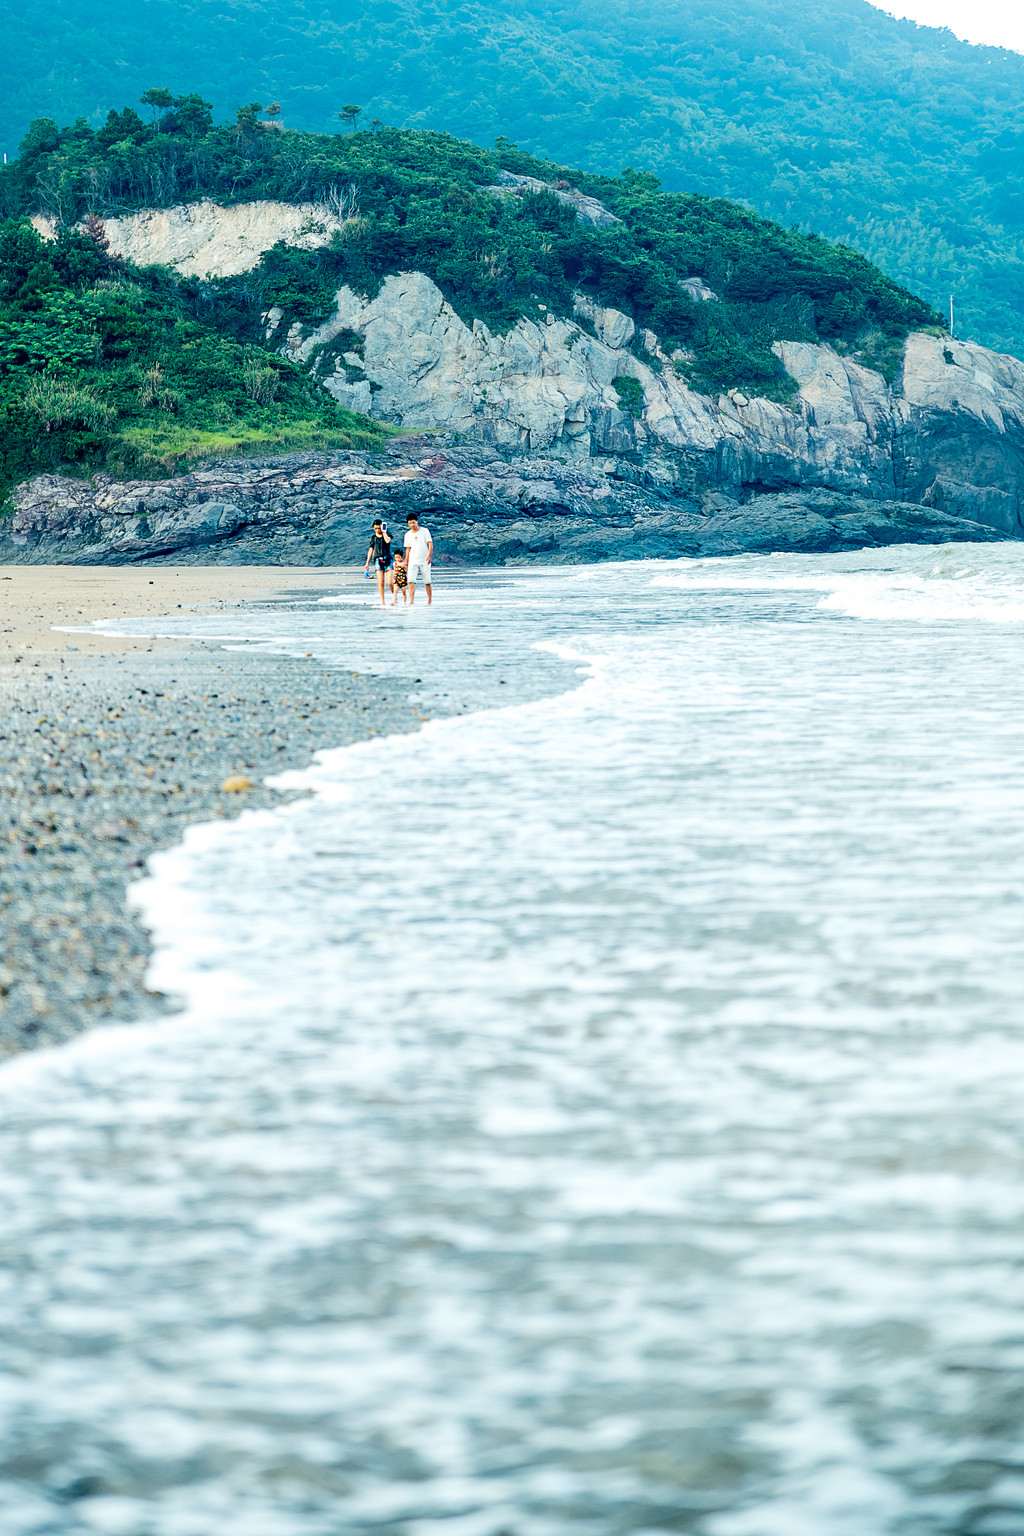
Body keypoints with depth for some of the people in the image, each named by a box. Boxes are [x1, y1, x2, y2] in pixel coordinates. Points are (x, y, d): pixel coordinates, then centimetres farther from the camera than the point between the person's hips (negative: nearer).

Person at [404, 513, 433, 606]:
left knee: (427, 582, 5)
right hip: (413, 562, 2)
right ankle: (411, 601, -18)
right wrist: (406, 561, 11)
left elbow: (430, 544, -5)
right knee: (411, 581, -13)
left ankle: (430, 600, 20)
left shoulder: (425, 531, -1)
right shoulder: (408, 535, 9)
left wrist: (429, 556, -19)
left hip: (424, 561, -2)